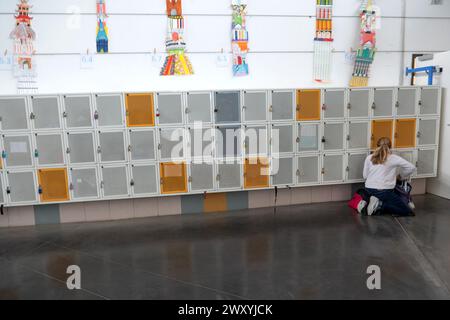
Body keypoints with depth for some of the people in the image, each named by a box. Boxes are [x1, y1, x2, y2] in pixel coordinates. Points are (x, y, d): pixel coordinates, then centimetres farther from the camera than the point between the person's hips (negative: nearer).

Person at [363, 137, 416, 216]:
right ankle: (380, 205, -12)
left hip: (369, 190, 6)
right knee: (408, 211, 4)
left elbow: (365, 176, 9)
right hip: (384, 191, -6)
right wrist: (403, 176, 20)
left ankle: (378, 205, 1)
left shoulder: (369, 158, 7)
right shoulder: (394, 158, -2)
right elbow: (412, 168, 3)